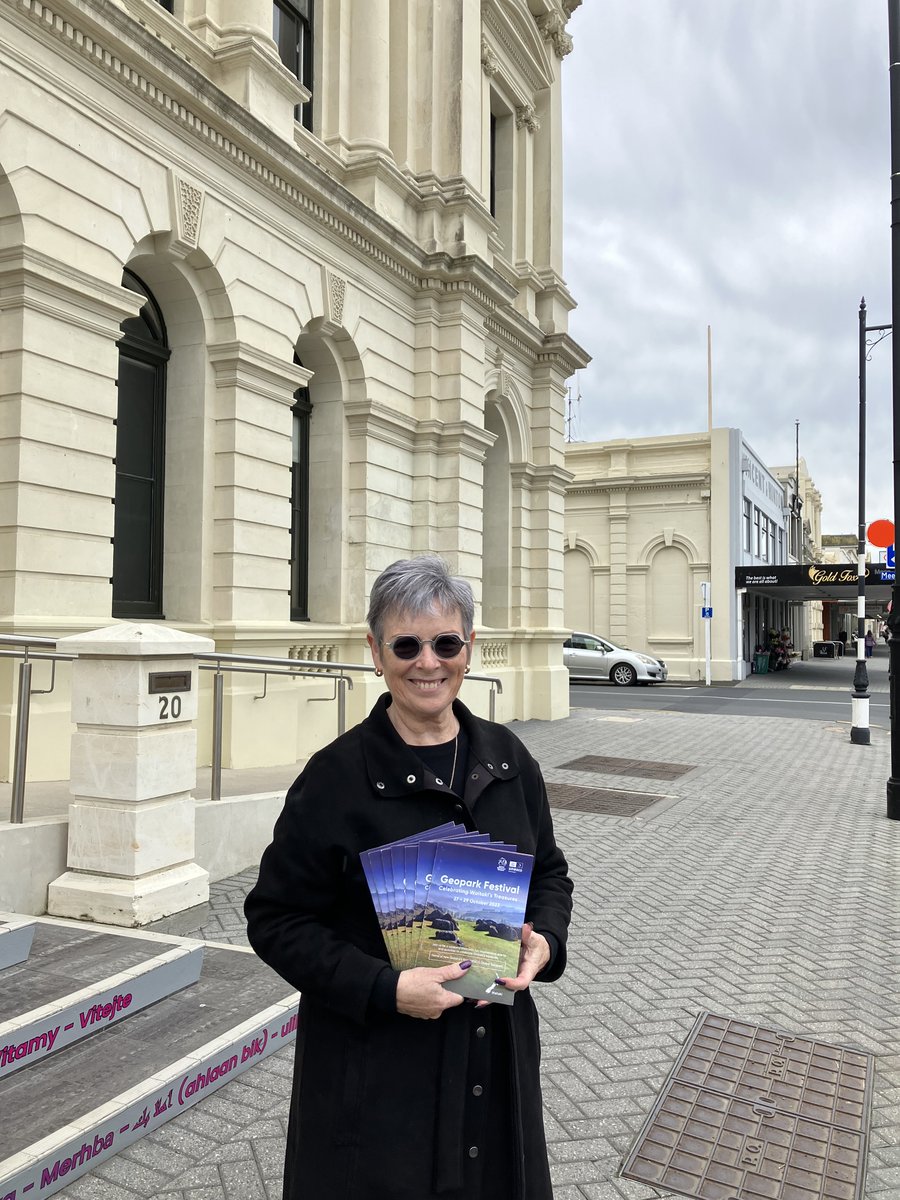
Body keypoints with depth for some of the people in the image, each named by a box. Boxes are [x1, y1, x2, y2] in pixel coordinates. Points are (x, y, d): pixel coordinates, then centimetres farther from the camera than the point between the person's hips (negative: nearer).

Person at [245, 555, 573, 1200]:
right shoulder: (337, 776, -16)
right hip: (374, 1069, -4)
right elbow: (277, 920, -12)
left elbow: (550, 870, 11)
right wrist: (386, 989, -22)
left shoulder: (507, 758, -2)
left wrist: (545, 940, -9)